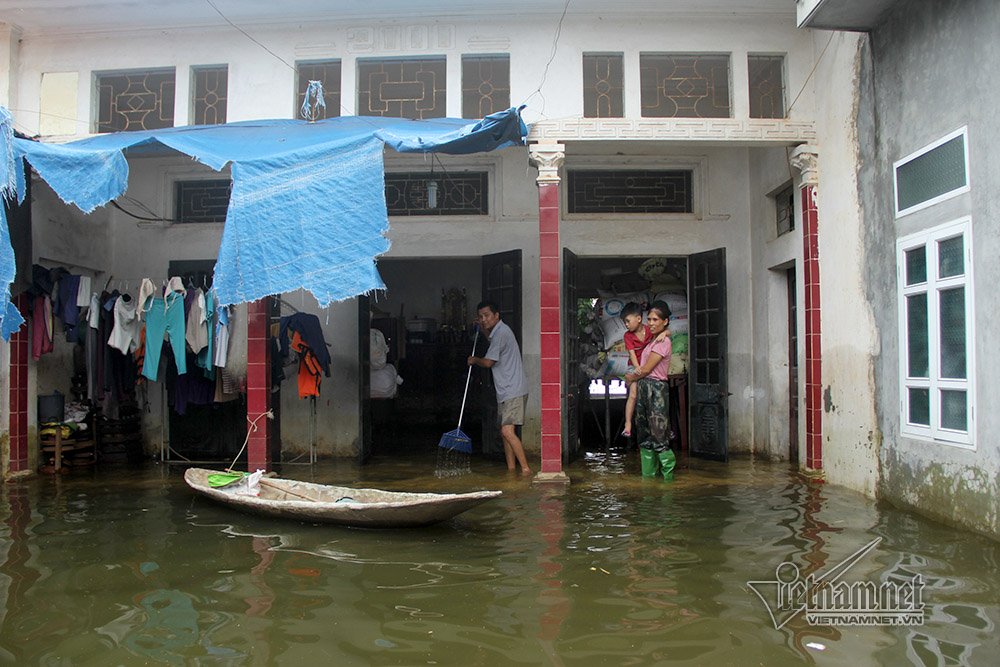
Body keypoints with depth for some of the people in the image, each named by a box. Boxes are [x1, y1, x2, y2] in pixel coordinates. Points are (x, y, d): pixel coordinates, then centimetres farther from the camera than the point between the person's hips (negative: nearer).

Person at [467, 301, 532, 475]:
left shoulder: (501, 333, -15)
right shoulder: (499, 331, 17)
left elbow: (488, 362, -14)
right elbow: (491, 338, 44)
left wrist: (474, 360, 7)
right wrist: (482, 328, 28)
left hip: (513, 391, -11)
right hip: (506, 391, 11)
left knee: (507, 431, -18)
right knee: (504, 431, 12)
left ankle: (526, 469, -17)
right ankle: (511, 468, 18)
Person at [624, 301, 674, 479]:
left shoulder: (663, 342, -11)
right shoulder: (653, 341, 17)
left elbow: (646, 369, -11)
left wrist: (631, 378, 3)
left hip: (656, 388, -9)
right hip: (644, 388, 9)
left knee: (659, 433, -9)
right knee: (645, 433, 10)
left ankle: (668, 475, -3)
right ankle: (648, 474, 16)